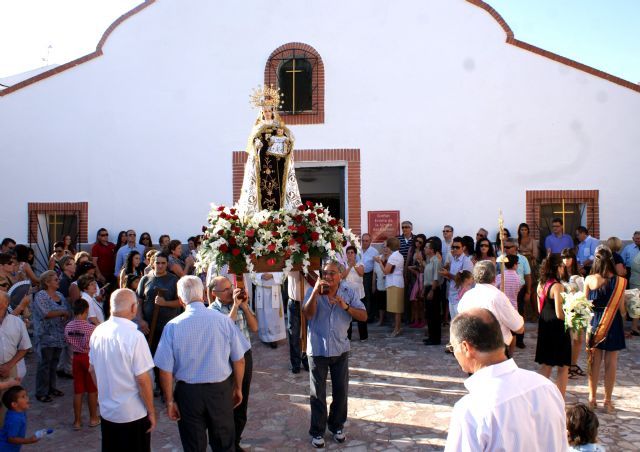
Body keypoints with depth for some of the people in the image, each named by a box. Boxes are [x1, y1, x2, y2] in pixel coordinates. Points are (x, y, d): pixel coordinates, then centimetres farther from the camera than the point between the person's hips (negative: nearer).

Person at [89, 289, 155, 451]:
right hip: (133, 414, -6)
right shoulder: (134, 336, -22)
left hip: (106, 410, 6)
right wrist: (151, 411, -9)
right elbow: (142, 379, -20)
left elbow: (92, 369, 10)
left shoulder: (98, 331, -2)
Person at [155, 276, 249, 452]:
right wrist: (238, 388, 11)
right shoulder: (223, 320, -12)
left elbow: (165, 370, -11)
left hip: (188, 392, 0)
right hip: (220, 390, 1)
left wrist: (170, 401, 2)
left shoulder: (172, 326, -14)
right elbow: (239, 360, -5)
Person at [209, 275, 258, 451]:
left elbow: (254, 327, 1)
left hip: (245, 356, 5)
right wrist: (235, 306, -24)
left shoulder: (241, 304, 2)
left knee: (241, 401, 14)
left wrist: (244, 306, -10)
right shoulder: (212, 311, -12)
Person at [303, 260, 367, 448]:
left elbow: (363, 316, -7)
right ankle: (317, 431, 23)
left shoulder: (349, 292, -6)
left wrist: (346, 307, -23)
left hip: (340, 349, 2)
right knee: (318, 393, 9)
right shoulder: (313, 292, -11)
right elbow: (308, 314, -26)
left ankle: (337, 426, 34)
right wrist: (316, 291, -37)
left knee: (341, 391, 14)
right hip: (318, 350, -2)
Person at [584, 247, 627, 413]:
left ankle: (592, 398, 19)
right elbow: (621, 308, -6)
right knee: (611, 363, 8)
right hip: (613, 324, -1)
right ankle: (608, 400, 17)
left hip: (594, 323, 1)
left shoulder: (589, 280, -9)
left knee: (594, 362, 11)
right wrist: (623, 315, 15)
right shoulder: (619, 281, -12)